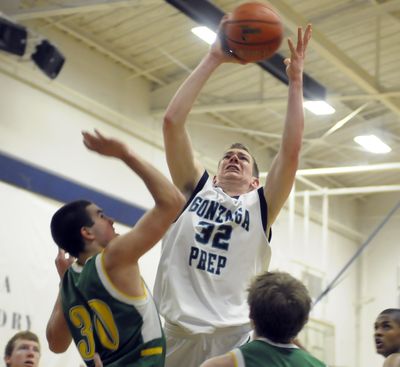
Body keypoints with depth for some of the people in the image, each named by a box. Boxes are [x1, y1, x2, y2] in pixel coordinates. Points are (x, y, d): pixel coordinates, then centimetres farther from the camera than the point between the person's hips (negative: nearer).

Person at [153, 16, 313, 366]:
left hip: (234, 336, -1)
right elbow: (172, 121, 10)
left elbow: (291, 150, 3)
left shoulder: (260, 206, 15)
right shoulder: (196, 189, 18)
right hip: (175, 331, 1)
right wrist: (213, 59, 10)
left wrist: (295, 80, 6)